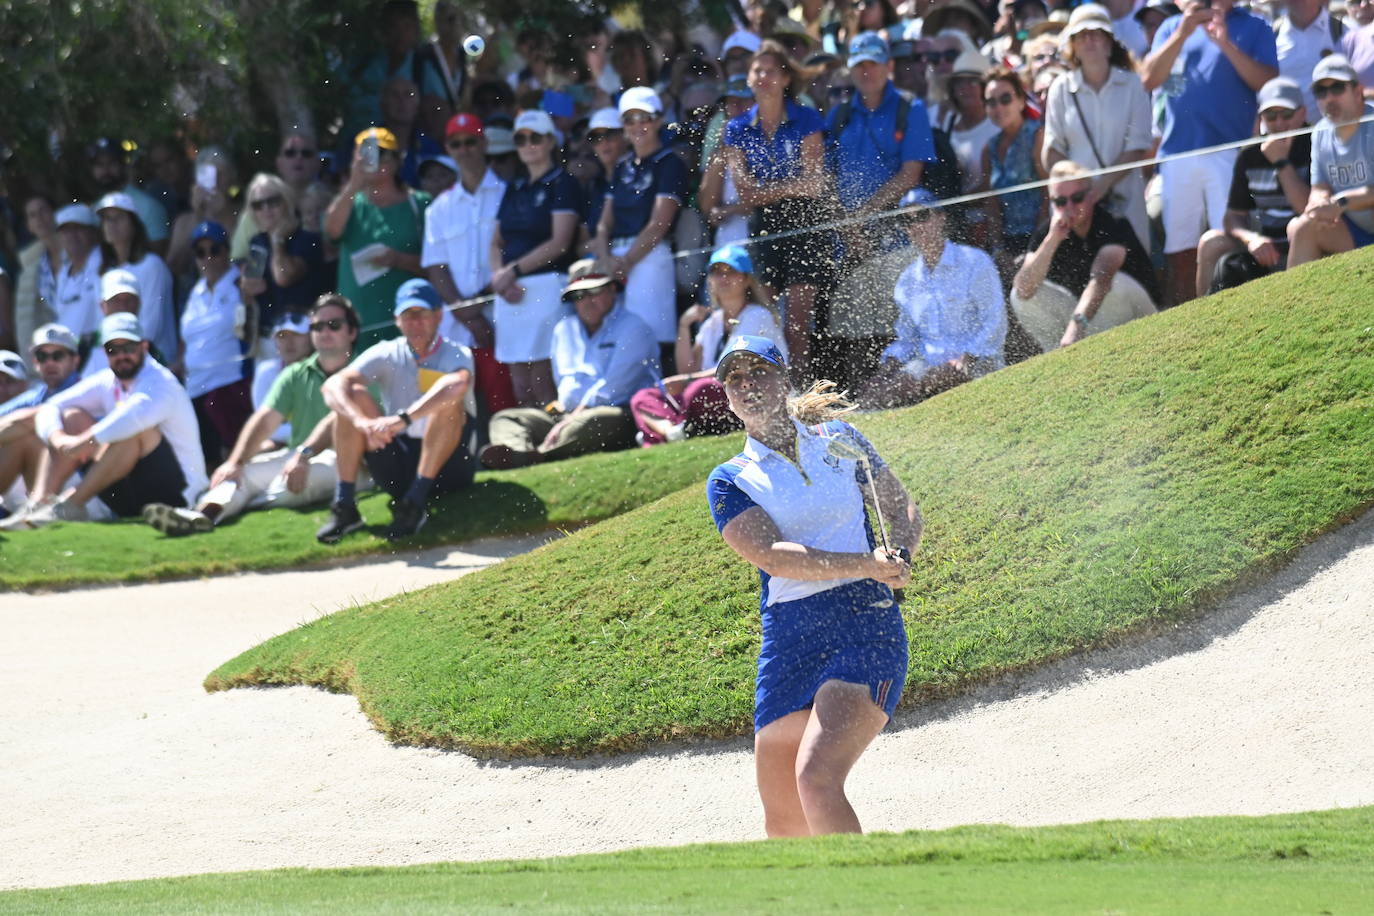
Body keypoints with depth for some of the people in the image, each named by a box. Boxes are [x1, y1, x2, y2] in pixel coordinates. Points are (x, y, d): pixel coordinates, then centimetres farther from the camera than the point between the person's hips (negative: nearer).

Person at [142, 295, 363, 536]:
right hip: (295, 455, 5)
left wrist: (305, 454, -31)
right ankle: (202, 513, -49)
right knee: (244, 472, -20)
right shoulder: (296, 375, 19)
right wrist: (235, 462, -11)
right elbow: (265, 419, 6)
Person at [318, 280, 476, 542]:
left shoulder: (456, 354, -3)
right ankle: (344, 506, -21)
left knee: (449, 401, -28)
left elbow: (458, 383, -31)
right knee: (354, 396, -13)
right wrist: (362, 422, -33)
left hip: (445, 466, -3)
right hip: (398, 468, 3)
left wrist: (403, 419, -41)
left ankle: (415, 502, -30)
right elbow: (333, 385, -13)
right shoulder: (387, 355, 5)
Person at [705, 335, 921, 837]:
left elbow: (905, 509, 18)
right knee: (784, 826, 5)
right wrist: (866, 564, -21)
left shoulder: (839, 439, 12)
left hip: (867, 630, -2)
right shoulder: (730, 481, 7)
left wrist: (899, 554, -6)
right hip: (788, 641, 2)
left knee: (816, 779, -24)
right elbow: (772, 555, -9)